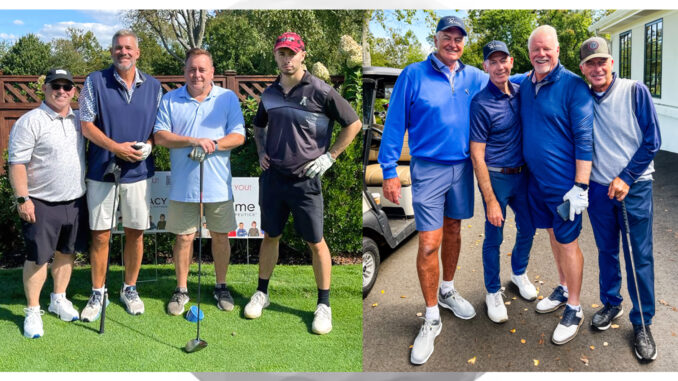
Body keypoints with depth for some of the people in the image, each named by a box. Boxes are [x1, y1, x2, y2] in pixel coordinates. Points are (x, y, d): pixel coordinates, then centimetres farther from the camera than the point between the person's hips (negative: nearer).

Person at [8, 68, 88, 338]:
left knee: (67, 252, 15)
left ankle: (59, 299, 32)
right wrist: (22, 199, -18)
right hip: (41, 204, -6)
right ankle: (32, 311, 12)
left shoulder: (78, 120, 9)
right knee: (37, 257, 0)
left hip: (75, 201, 6)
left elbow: (90, 151, 22)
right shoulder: (30, 122, -10)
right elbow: (17, 163, -13)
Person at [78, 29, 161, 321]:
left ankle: (130, 288, 25)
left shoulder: (153, 86, 6)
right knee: (100, 234, 3)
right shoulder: (95, 81, -1)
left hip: (139, 172, 2)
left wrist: (148, 145, -11)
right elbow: (86, 125, -4)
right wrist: (116, 147, -17)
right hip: (102, 170, -2)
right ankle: (97, 294, 17)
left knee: (135, 232, 8)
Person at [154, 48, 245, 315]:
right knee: (184, 237, 6)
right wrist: (193, 141, -17)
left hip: (218, 185, 0)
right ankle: (181, 290, 21)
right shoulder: (169, 100, 5)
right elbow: (160, 136, -3)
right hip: (183, 186, 0)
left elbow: (239, 135, -3)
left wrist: (212, 145, -19)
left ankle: (221, 287, 26)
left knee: (220, 236, 9)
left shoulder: (228, 98, 4)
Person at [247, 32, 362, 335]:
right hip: (272, 176, 5)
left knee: (316, 242, 2)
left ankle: (324, 305, 14)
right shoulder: (269, 93, 8)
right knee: (270, 236, 15)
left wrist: (329, 156, -7)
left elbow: (353, 124, -5)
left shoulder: (320, 91, -9)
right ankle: (262, 293, 30)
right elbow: (258, 125, 27)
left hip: (305, 179, -4)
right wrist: (261, 152, 11)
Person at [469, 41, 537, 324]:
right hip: (496, 178, -6)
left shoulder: (520, 93, 1)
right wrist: (491, 200, -18)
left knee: (527, 228, 19)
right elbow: (477, 156, -17)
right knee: (494, 238, 6)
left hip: (522, 174, 6)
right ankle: (493, 292, 24)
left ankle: (519, 273, 44)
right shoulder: (481, 104, -17)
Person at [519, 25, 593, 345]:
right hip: (536, 178, 6)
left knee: (568, 243, 1)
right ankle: (563, 288, 37)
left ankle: (574, 309, 14)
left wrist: (580, 187, -20)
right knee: (553, 234, 19)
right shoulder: (525, 86, 5)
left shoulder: (573, 86, -14)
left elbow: (584, 138, -17)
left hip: (564, 182, -6)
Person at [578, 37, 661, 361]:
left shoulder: (635, 92, -7)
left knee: (640, 258, 2)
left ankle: (642, 324, 14)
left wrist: (626, 178, -11)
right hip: (599, 188, 3)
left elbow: (652, 141, -6)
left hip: (634, 186, -3)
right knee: (606, 252, 15)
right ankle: (611, 304, 34)